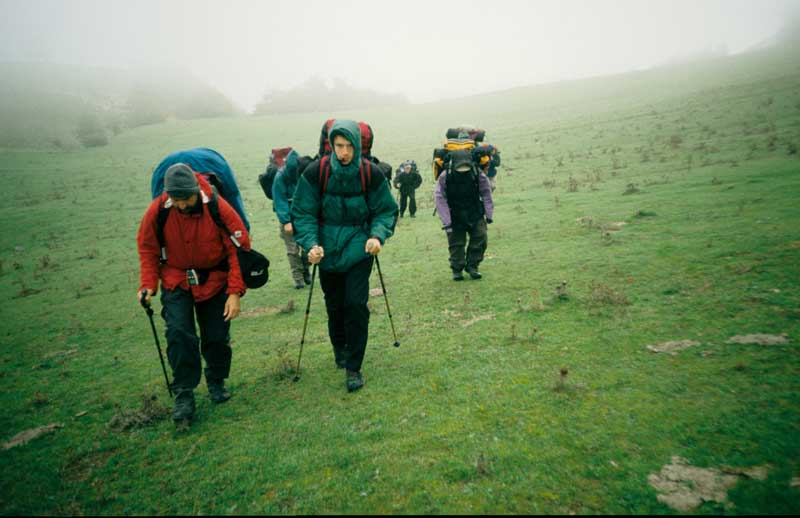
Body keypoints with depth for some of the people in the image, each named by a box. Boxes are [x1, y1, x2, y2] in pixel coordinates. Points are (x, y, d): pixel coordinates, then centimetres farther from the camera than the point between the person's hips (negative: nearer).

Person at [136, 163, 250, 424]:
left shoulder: (219, 208, -21)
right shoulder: (157, 211, -15)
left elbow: (239, 249, -15)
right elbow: (147, 248, 1)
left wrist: (235, 292, -19)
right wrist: (148, 284, -10)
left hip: (215, 280, 0)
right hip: (176, 282, 1)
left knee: (218, 336, 4)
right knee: (179, 334, -12)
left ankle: (216, 382, 30)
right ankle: (184, 394, 3)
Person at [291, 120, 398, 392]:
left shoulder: (371, 174, -10)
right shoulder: (316, 172, -11)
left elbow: (386, 210, 0)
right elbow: (303, 212, -6)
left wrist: (377, 236, -19)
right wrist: (311, 243, -21)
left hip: (359, 249, -1)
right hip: (328, 249, 1)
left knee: (356, 305, -9)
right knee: (334, 304, 15)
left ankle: (353, 367, 7)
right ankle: (339, 347, 44)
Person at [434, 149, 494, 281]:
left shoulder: (478, 174, -16)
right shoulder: (445, 177, -21)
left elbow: (486, 194, -3)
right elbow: (440, 199, -18)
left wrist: (489, 214, -3)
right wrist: (446, 222, -20)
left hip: (475, 215, 2)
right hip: (455, 217, -2)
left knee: (480, 238, -2)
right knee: (456, 243, 1)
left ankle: (472, 266, 14)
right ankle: (457, 270, 18)